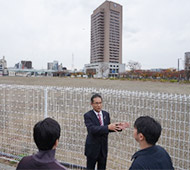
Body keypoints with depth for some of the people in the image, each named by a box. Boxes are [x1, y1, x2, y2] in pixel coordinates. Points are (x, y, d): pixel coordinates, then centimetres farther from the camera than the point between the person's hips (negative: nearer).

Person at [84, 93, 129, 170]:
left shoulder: (106, 114, 2)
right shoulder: (88, 115, -15)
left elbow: (108, 128, 10)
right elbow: (92, 129, -30)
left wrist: (118, 127, -8)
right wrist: (108, 127, -40)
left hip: (103, 148, 5)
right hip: (92, 148, -4)